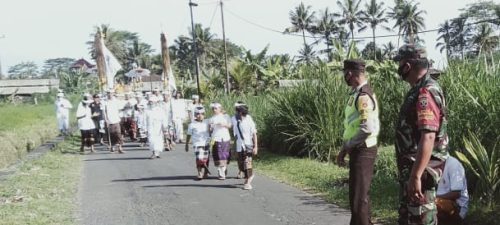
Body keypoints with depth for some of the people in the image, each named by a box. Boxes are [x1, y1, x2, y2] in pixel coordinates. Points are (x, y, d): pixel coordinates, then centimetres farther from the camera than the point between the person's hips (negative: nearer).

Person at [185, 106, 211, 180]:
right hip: (197, 144, -3)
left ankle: (205, 173, 26)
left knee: (206, 159, 11)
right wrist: (187, 145, 6)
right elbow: (189, 135, 4)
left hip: (206, 144, 4)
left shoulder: (207, 123, 5)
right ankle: (200, 174, -10)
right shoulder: (192, 124, -3)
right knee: (199, 159, -16)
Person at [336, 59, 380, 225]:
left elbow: (368, 128, -26)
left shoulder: (363, 95, -18)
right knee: (358, 194, 18)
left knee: (358, 197, -6)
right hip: (357, 150, 10)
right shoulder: (356, 93, 12)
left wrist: (346, 147, -17)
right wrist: (345, 149, 14)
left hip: (362, 151, -10)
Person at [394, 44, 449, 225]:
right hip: (411, 168, 10)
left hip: (420, 170, -10)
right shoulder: (419, 90, 11)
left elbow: (428, 138, -29)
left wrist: (416, 176, -32)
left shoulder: (425, 93, -21)